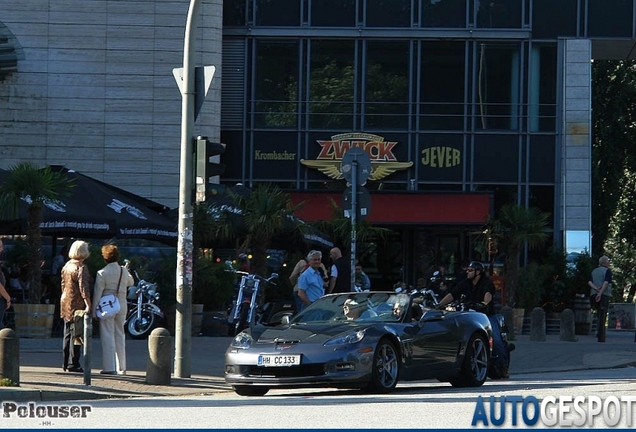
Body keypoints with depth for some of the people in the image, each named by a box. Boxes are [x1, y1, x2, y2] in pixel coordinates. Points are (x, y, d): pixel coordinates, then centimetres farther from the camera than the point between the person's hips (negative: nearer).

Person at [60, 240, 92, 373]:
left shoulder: (67, 265, 10)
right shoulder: (81, 268, -15)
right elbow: (84, 288, -22)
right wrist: (88, 305, -26)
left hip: (65, 301, 8)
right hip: (77, 304, -8)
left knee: (67, 334, 14)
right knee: (76, 334, -5)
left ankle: (65, 362, 17)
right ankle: (74, 364, -6)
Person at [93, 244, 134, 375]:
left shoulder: (102, 273, -12)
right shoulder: (124, 271, 2)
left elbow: (98, 293, -11)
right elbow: (131, 282, 23)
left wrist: (94, 311, -5)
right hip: (122, 306, 5)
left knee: (107, 336, -2)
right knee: (120, 336, 12)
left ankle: (109, 367, -7)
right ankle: (121, 368, 16)